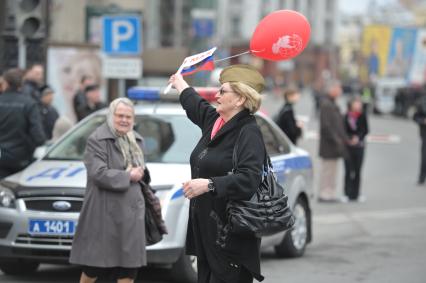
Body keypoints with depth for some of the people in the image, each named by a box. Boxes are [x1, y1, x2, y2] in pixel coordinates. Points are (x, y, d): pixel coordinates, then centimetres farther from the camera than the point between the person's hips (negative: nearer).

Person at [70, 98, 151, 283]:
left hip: (131, 209, 7)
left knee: (129, 267, 5)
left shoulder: (136, 140, 15)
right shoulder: (97, 140, -10)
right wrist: (128, 176, -14)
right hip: (105, 211, -6)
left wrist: (140, 173, 3)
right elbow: (98, 173, -20)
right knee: (94, 265, 1)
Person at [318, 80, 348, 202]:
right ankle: (324, 194, 0)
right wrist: (336, 140, -21)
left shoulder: (332, 104, 16)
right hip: (329, 145, -10)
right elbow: (326, 125, -23)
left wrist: (343, 139, 17)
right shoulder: (326, 105, -16)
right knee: (327, 169, -5)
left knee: (332, 170, 13)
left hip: (334, 144, 10)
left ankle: (330, 194, 18)